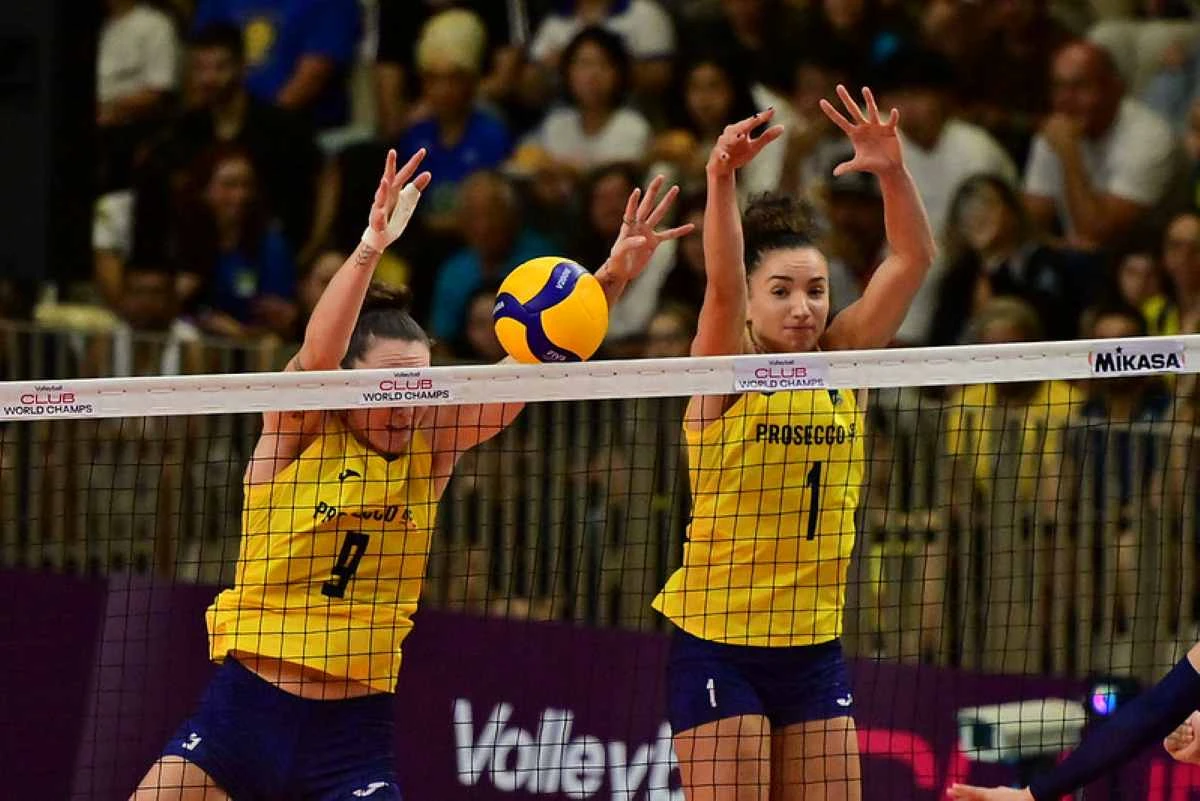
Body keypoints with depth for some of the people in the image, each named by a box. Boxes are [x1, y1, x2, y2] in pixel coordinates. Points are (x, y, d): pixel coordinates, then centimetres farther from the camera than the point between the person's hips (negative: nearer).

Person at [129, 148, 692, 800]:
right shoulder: (297, 434, -5)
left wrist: (612, 276, -19)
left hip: (353, 732, 2)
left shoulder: (429, 448, 3)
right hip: (243, 710, -2)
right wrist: (371, 246, -41)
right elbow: (315, 356, -25)